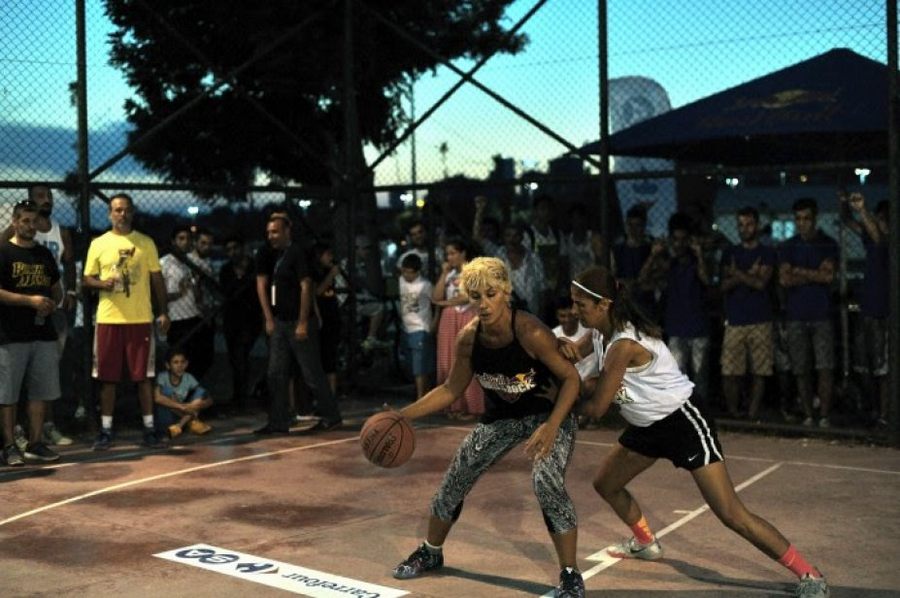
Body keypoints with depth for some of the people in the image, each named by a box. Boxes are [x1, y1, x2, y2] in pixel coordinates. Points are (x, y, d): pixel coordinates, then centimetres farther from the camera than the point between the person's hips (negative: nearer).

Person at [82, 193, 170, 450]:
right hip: (108, 319, 0)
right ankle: (106, 430, 13)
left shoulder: (146, 242, 6)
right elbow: (86, 279, 7)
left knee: (144, 376, 2)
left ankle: (149, 429, 9)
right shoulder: (98, 244, 5)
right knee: (107, 377, 4)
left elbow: (157, 278, 8)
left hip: (141, 318, 0)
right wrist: (102, 283, -15)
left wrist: (164, 312, 1)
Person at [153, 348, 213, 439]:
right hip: (164, 420, -4)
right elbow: (157, 398, -36)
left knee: (201, 391, -11)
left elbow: (209, 400, -6)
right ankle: (192, 422, -20)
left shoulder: (188, 378, -4)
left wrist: (197, 405, -28)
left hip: (179, 417, 4)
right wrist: (182, 407, -37)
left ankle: (180, 425, -22)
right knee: (166, 390, -26)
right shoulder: (163, 377, -15)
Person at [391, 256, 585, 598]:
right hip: (501, 416, 6)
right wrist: (402, 415, -8)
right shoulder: (468, 338, -15)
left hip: (549, 413, -5)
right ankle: (430, 554, 34)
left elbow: (571, 378, -21)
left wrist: (552, 427, -34)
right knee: (455, 479, 8)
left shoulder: (530, 332, -31)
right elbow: (452, 390, -1)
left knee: (547, 483, -28)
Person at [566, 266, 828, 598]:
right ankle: (645, 543, 42)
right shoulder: (600, 332, -1)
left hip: (683, 423, -9)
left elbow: (596, 408, -22)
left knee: (731, 514, -12)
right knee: (605, 484, 17)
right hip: (648, 426, 9)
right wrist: (562, 348, -21)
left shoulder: (624, 345, -28)